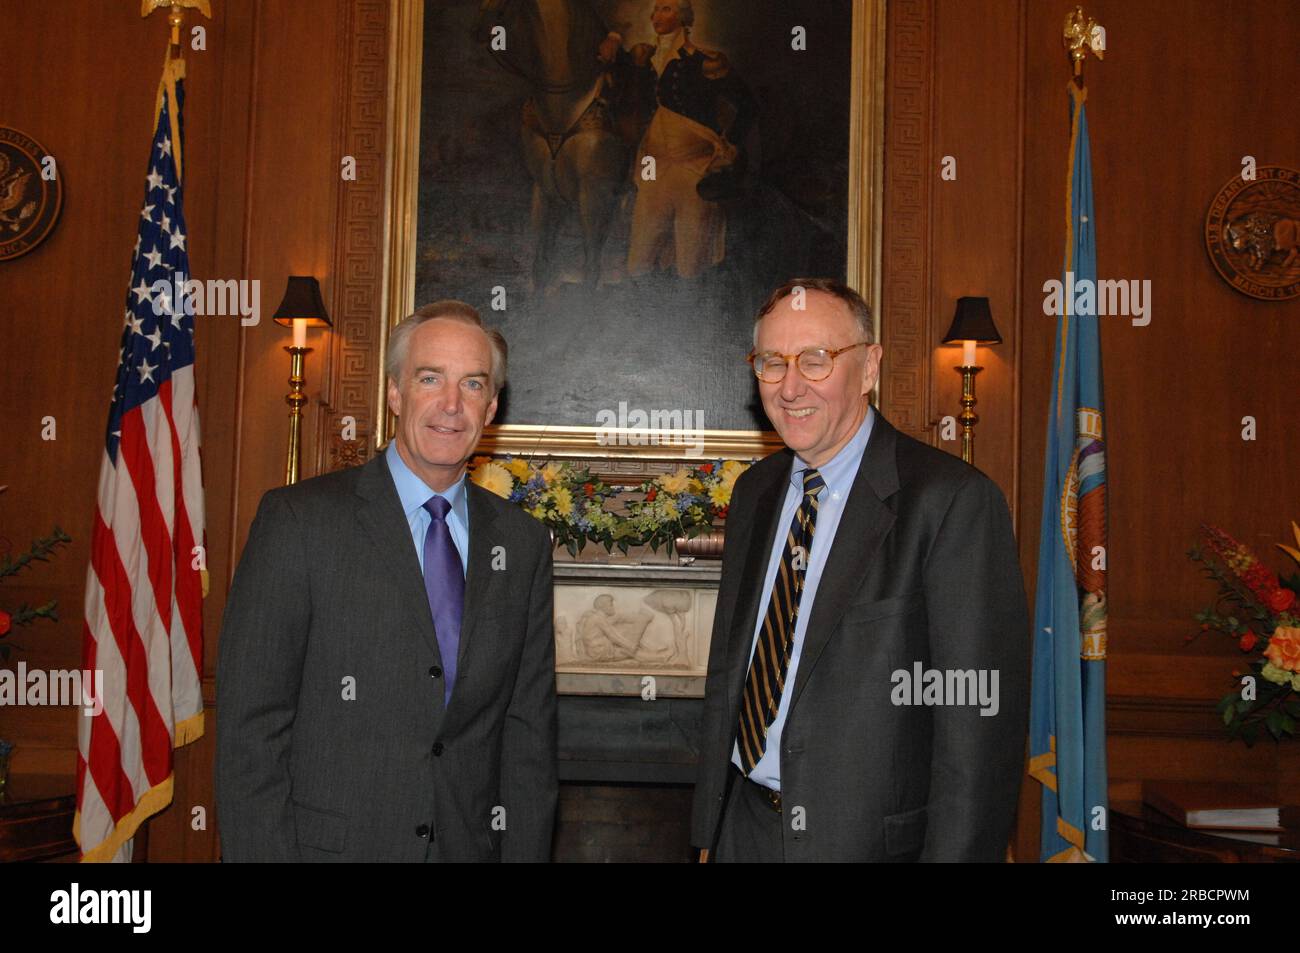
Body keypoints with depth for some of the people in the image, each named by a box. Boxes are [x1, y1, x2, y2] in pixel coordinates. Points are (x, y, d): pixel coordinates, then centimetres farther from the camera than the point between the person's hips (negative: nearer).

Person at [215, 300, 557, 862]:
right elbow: (250, 725, -11)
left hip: (469, 843, 4)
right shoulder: (299, 520, -10)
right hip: (329, 843, -3)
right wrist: (262, 852, -14)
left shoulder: (523, 543, 2)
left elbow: (529, 726, 3)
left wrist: (523, 852, -3)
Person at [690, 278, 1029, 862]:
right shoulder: (753, 493, 5)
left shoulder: (954, 500, -17)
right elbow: (728, 667, 10)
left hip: (871, 839, -5)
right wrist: (708, 830, 10)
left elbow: (979, 721, -18)